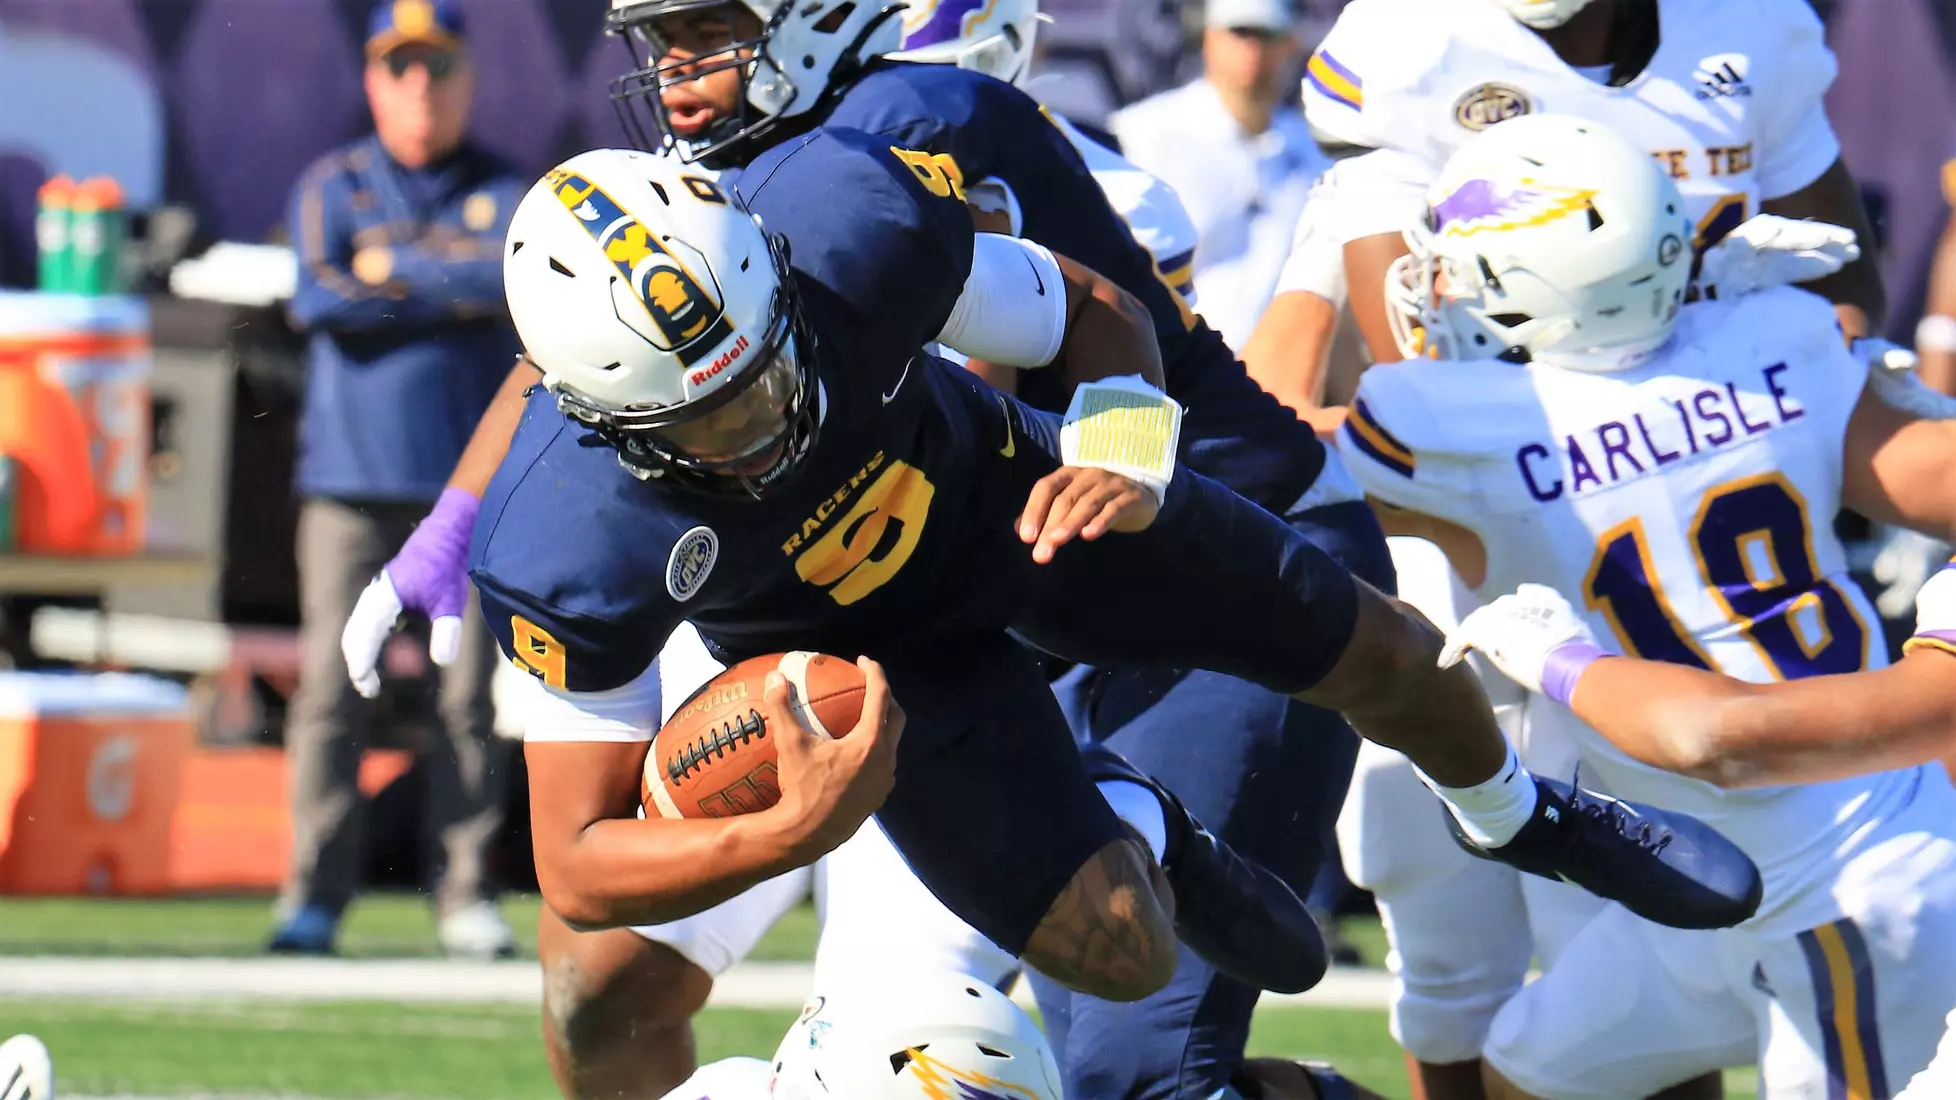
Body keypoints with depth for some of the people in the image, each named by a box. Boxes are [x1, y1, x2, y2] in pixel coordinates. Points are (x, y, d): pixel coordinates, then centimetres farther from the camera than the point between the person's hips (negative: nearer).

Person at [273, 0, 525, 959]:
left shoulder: (503, 192, 9)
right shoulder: (332, 187, 9)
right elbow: (318, 298, -8)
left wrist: (398, 267, -9)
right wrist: (457, 293, -8)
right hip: (353, 474, 0)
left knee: (472, 691, -1)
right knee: (331, 687, -6)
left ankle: (467, 894, 5)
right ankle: (313, 896, -3)